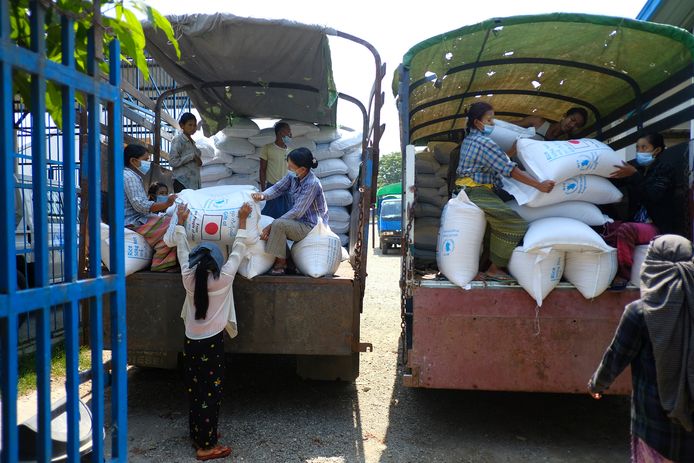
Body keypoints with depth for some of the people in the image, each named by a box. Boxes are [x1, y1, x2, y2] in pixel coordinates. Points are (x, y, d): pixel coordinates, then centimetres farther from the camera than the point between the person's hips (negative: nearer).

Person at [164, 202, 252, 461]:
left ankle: (196, 435, 31)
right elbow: (238, 251, -4)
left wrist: (180, 221, 19)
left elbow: (181, 249, 8)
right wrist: (242, 220, 3)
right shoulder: (224, 279, -15)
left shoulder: (188, 278, -6)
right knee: (211, 393, 4)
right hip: (212, 342, -5)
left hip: (190, 342, 5)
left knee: (194, 390, 17)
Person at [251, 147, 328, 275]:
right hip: (300, 221, 9)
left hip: (312, 226, -9)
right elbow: (277, 188, 2)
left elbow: (297, 212, -26)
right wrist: (263, 195, -22)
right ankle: (282, 259, 15)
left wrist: (271, 226, -25)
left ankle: (281, 263, -9)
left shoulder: (312, 184, -26)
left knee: (279, 225, -26)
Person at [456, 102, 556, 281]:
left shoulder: (468, 139, 18)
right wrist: (539, 185, -21)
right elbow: (509, 169, -19)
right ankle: (494, 270, -5)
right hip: (478, 192, -11)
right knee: (515, 225, -11)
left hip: (465, 190, 11)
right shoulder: (484, 142, -13)